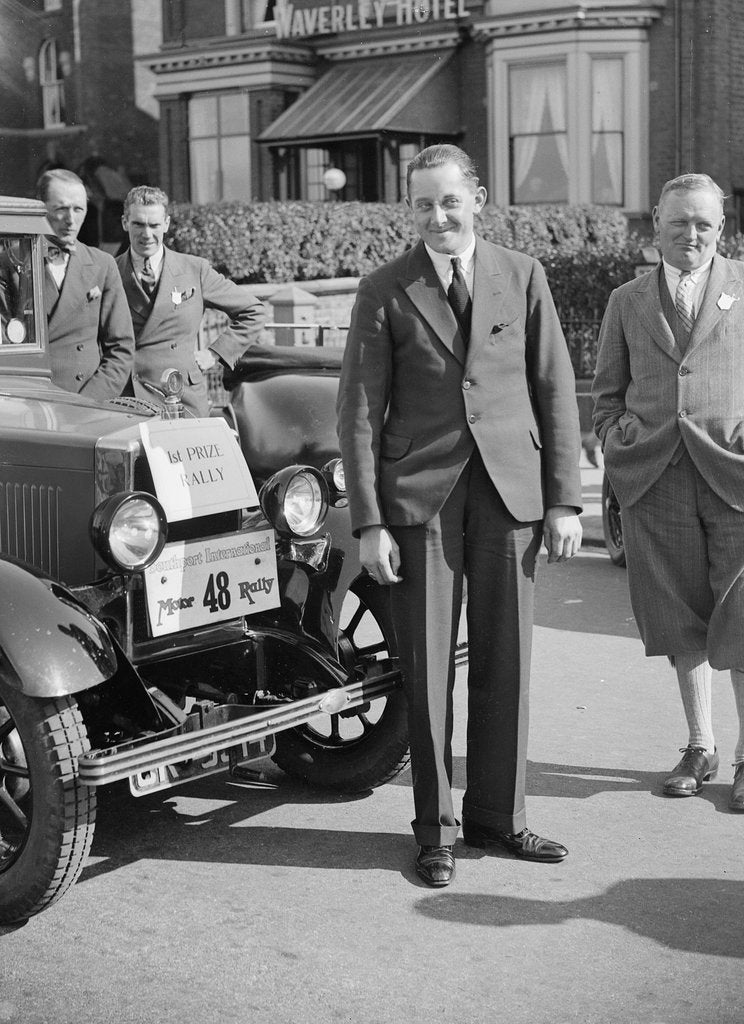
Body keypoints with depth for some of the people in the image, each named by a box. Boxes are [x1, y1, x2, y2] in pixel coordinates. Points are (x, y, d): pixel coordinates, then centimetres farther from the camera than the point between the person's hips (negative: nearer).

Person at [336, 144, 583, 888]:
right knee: (427, 666, 3)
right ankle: (435, 828, 16)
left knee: (505, 661, 7)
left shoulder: (521, 276, 6)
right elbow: (359, 411, -1)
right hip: (419, 492, -1)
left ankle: (497, 813, 22)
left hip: (509, 488, 2)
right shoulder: (384, 293, 2)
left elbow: (555, 390, 6)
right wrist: (368, 523, -7)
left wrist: (564, 500, 1)